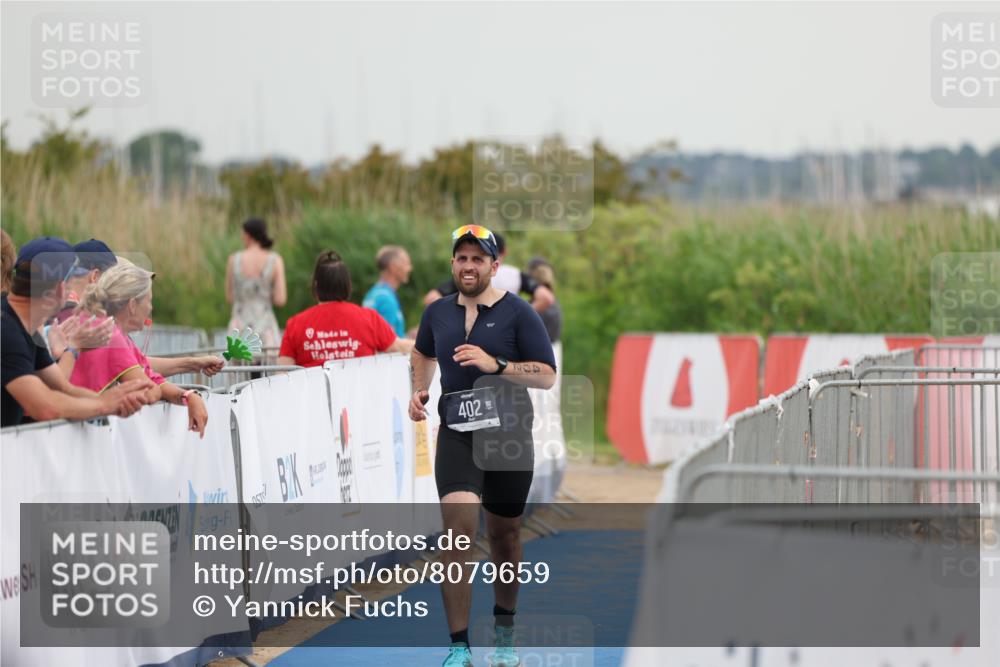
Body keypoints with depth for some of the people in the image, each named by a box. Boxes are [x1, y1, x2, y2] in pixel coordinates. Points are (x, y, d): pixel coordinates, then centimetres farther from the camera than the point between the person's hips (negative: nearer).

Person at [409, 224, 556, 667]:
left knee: (504, 536, 11)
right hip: (456, 435, 1)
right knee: (457, 530, -17)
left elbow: (547, 376, -8)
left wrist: (496, 364, -20)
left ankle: (504, 631, 34)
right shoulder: (438, 312, 8)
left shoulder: (517, 313, -4)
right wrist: (419, 391, 12)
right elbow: (422, 354, 30)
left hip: (509, 437, -1)